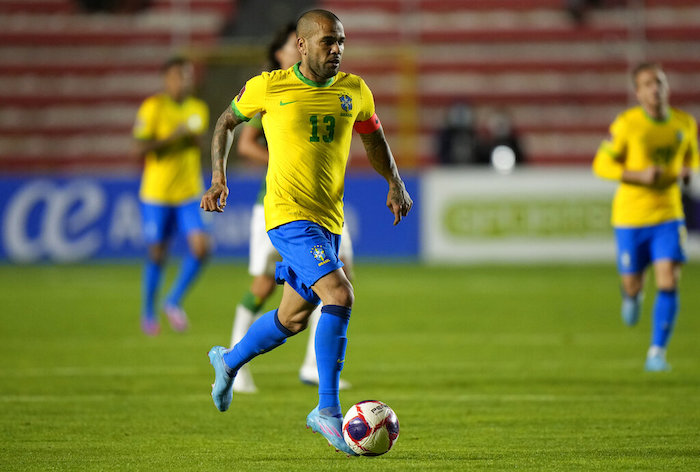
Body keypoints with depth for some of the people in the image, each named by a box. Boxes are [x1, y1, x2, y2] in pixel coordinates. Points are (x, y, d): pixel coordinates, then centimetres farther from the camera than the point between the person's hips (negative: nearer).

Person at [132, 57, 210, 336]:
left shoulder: (199, 109, 9)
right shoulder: (153, 108, -9)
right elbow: (140, 147, -15)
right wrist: (174, 136, -23)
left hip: (189, 194, 4)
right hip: (157, 194, -4)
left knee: (200, 247, -12)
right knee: (157, 253, 4)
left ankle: (174, 302, 6)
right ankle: (148, 311, 24)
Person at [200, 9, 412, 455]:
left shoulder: (354, 91, 6)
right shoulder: (269, 87, -5)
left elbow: (373, 138, 23)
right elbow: (226, 122, 11)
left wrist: (396, 183, 8)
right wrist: (219, 177, 1)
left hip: (329, 220, 6)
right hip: (288, 214, -6)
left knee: (293, 318, 17)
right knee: (339, 297, -24)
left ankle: (228, 361, 46)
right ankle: (328, 410, -18)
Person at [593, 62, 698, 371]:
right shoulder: (626, 124, -13)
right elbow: (601, 165, -8)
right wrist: (639, 175, -23)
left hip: (668, 215, 2)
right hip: (630, 217, -2)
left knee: (669, 282, -13)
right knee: (633, 284, 8)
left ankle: (657, 352, -5)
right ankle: (631, 296, 48)